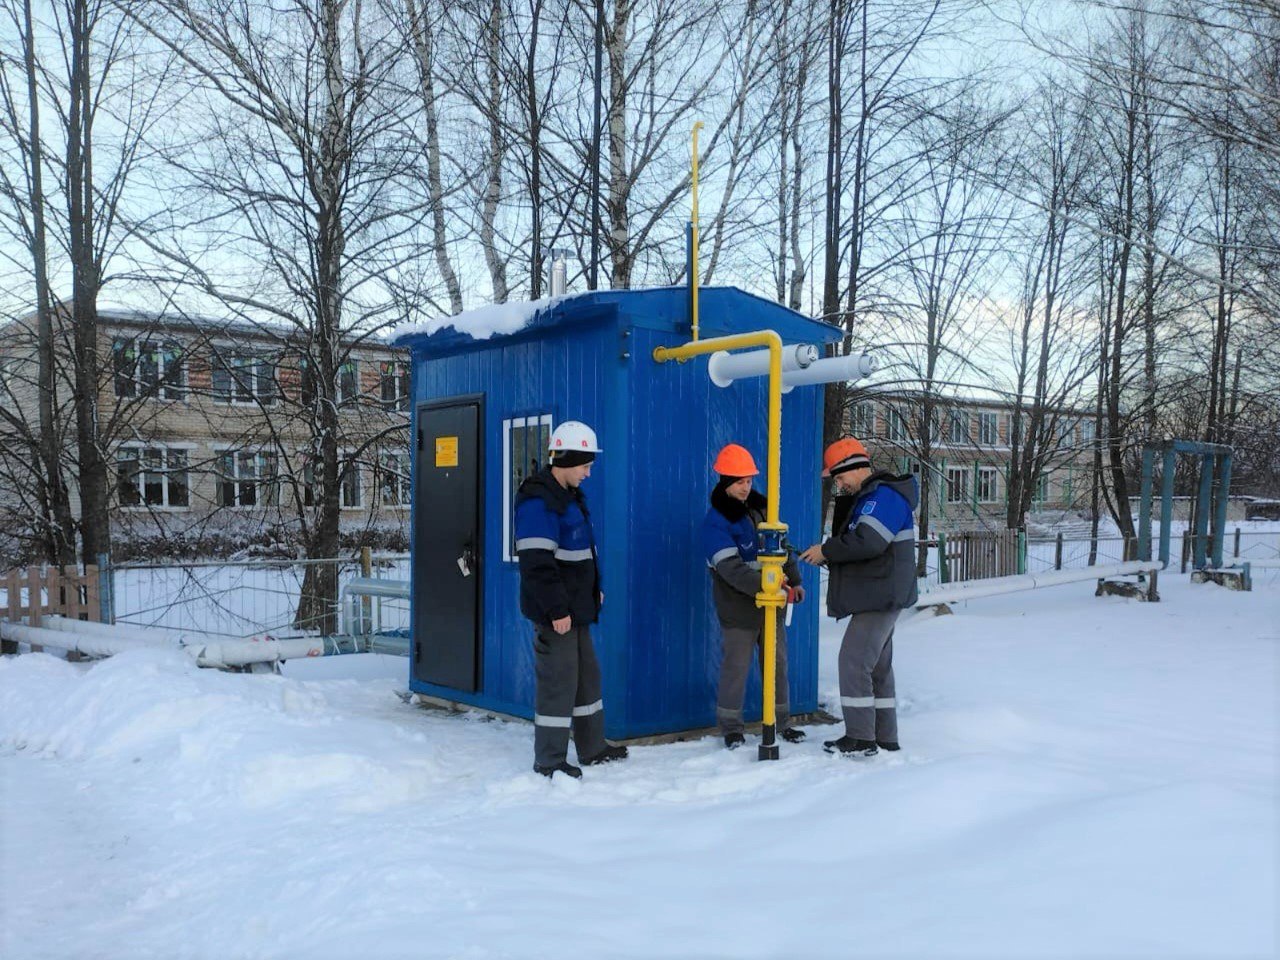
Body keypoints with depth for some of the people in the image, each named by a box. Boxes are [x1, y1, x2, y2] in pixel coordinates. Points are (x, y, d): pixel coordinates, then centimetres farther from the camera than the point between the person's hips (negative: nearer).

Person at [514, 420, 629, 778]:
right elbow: (536, 563, -25)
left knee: (587, 675, 17)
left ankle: (592, 748, 30)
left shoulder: (570, 495, 14)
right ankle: (549, 760, 8)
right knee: (558, 681, -4)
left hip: (575, 608, 10)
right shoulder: (537, 501, -19)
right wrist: (557, 610, -24)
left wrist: (593, 589, 22)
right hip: (556, 613, -10)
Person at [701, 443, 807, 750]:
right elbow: (731, 568, -25)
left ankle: (781, 722, 26)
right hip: (739, 607, -6)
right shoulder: (715, 521, -15)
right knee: (736, 667, 1)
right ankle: (730, 727, 16)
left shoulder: (759, 506, 6)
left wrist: (793, 580, 12)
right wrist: (764, 586, -33)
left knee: (777, 663, 13)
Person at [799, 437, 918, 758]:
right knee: (877, 666, 13)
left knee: (854, 660, -11)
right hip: (876, 597, 11)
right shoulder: (866, 498, 19)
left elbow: (867, 542, -28)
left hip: (881, 596, -11)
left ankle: (860, 739, -6)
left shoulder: (885, 496, -16)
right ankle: (884, 738, 21)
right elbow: (853, 544, 19)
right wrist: (828, 556, 1)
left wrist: (826, 551, -17)